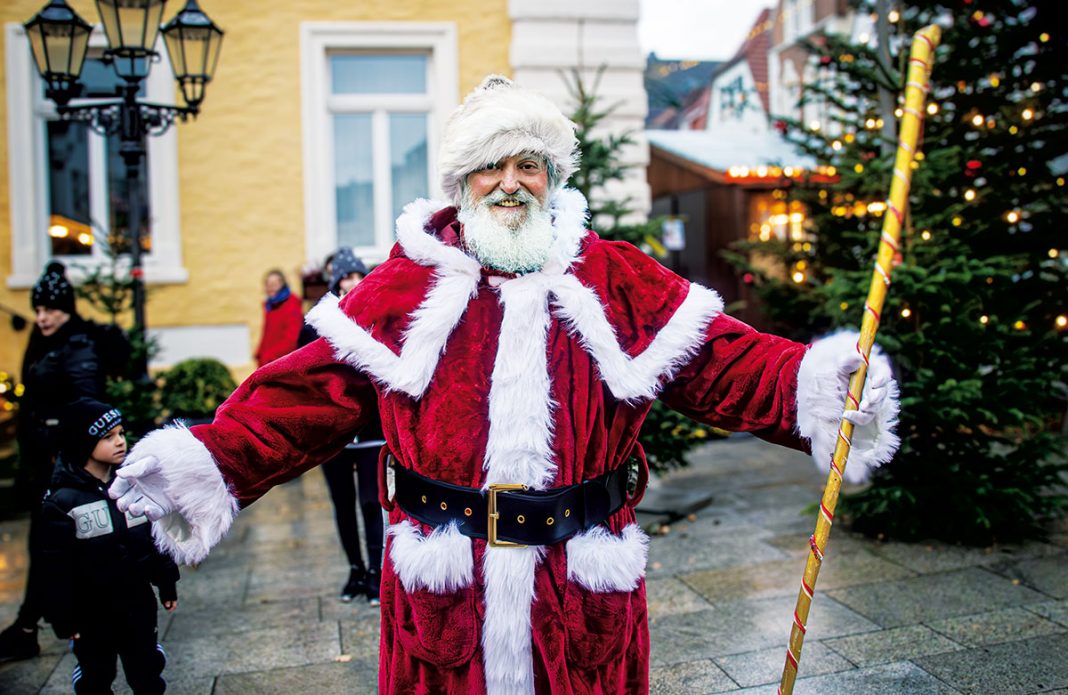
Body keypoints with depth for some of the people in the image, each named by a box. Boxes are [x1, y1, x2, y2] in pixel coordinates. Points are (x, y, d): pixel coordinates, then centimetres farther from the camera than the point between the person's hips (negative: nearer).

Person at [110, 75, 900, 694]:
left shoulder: (616, 280, 3)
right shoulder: (404, 285, 2)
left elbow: (724, 360, -3)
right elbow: (309, 390, -2)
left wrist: (811, 385, -21)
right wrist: (213, 459, -15)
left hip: (584, 588, 0)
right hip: (443, 588, 0)